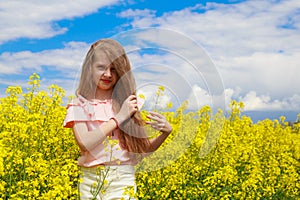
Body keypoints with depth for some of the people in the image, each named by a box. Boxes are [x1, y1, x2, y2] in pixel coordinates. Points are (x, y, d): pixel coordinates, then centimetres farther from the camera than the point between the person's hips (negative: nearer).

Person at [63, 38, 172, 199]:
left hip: (122, 179, 0)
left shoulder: (130, 103, 3)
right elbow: (84, 143, -16)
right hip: (90, 180, 0)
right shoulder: (79, 106, 0)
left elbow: (143, 148, 8)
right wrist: (119, 117, -15)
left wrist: (166, 132, -11)